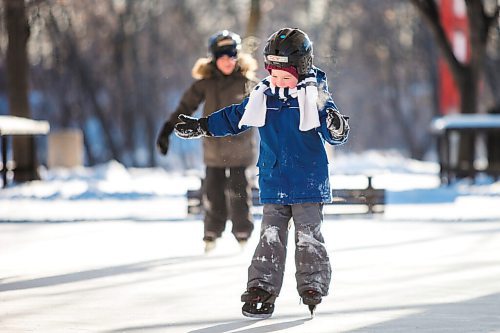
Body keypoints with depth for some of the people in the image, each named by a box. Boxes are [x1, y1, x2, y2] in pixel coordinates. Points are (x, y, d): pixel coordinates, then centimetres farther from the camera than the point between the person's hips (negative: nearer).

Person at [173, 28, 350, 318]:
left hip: (308, 185, -3)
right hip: (274, 186, 3)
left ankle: (313, 290, 5)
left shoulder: (315, 97, -8)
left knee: (309, 239, 0)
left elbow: (333, 134, -14)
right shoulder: (262, 97, 3)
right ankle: (261, 289, 5)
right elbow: (233, 118, 17)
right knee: (270, 239, 4)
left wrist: (337, 129, -38)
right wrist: (200, 127, 18)